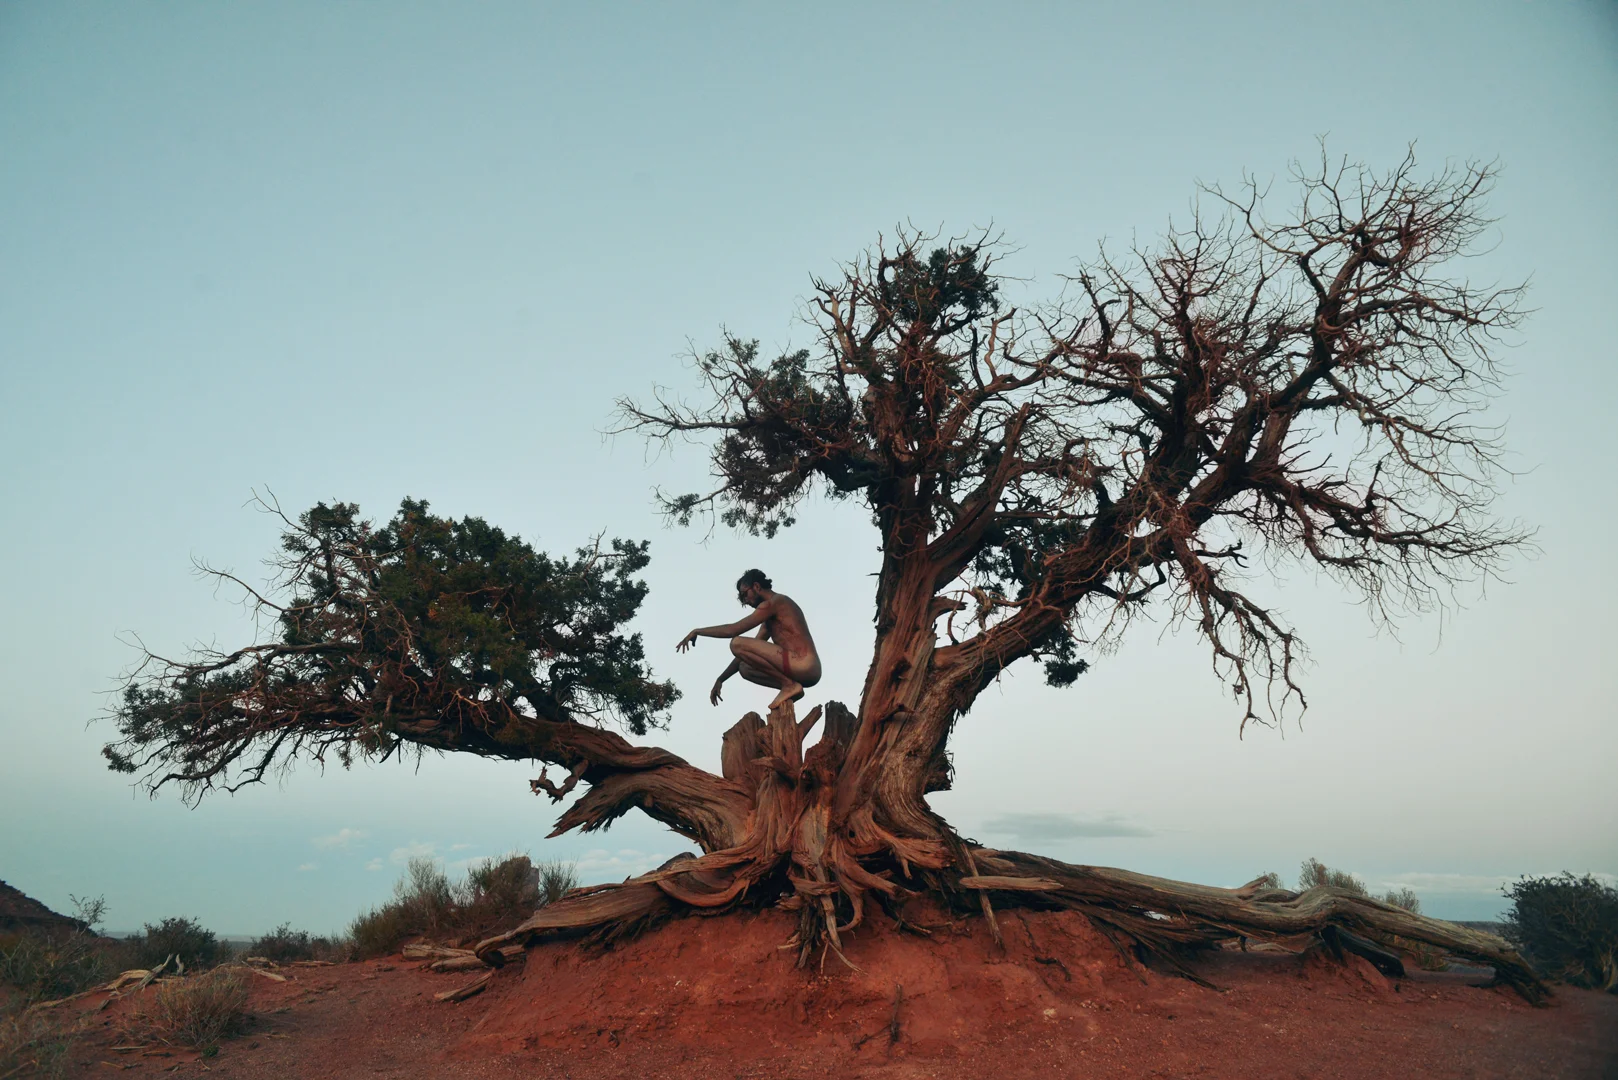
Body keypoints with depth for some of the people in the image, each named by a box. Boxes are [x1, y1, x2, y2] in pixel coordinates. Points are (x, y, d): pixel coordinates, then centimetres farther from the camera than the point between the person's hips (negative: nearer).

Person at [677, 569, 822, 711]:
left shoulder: (775, 602, -5)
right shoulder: (771, 616, 26)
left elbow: (733, 630, -10)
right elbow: (751, 651, 27)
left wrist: (697, 631, 2)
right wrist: (720, 679, 26)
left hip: (804, 666, -10)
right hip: (804, 670, 10)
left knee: (737, 644, -15)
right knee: (745, 667, 24)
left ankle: (789, 685, -12)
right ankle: (790, 686, 5)